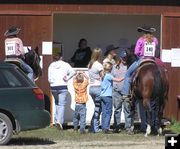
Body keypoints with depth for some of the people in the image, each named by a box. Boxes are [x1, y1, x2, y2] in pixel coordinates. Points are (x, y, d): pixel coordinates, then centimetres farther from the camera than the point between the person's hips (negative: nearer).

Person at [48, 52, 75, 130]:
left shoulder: (51, 66, 7)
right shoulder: (65, 64, 0)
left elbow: (49, 79, 5)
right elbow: (73, 72, -13)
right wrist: (67, 78, -3)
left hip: (53, 87, 3)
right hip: (63, 87, -3)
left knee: (57, 103, 20)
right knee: (61, 104, -4)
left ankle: (57, 119, 18)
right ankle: (59, 120, -19)